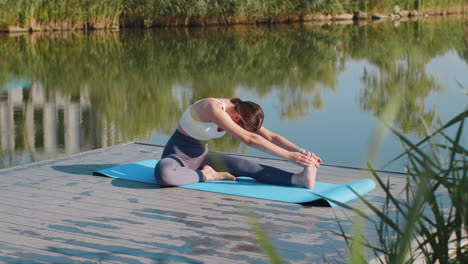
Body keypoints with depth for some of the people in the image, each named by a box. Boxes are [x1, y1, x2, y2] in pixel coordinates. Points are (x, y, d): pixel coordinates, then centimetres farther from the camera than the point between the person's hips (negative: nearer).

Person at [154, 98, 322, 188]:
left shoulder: (241, 111, -5)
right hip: (177, 156, -6)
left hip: (201, 156, 7)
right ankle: (207, 175, -23)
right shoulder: (213, 108, -32)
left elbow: (270, 137, -7)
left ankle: (299, 178, -36)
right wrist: (288, 155, -40)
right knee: (163, 173, -45)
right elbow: (248, 139, -39)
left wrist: (300, 151, -23)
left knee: (246, 166, -20)